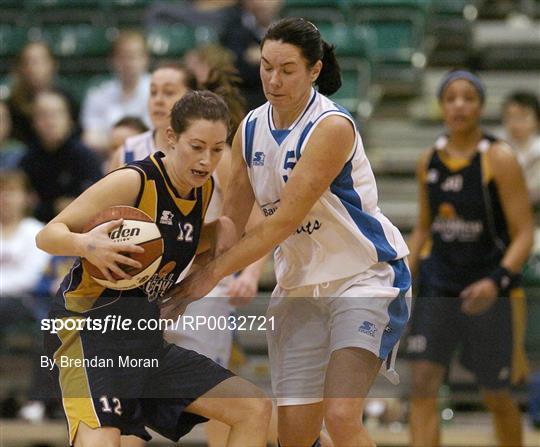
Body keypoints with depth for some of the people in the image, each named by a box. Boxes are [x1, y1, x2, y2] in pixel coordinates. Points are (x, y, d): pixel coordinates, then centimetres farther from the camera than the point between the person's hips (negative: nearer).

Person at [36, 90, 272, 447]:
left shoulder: (205, 189, 7)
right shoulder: (134, 182, -15)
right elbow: (48, 235, -13)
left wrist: (217, 232, 4)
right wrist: (85, 245, -36)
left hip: (146, 338, 8)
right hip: (90, 327, -8)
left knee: (255, 409, 2)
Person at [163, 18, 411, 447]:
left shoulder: (332, 127, -19)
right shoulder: (251, 129, 3)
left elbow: (283, 221, -22)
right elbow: (231, 222, 11)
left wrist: (212, 274, -20)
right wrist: (190, 286, 1)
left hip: (365, 276, -6)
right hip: (300, 285, 7)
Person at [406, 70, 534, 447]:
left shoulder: (499, 160, -10)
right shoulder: (430, 161, 5)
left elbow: (524, 235, -13)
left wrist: (497, 281, -27)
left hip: (490, 292, -4)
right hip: (438, 286, 4)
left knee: (497, 397, 7)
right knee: (423, 385, -11)